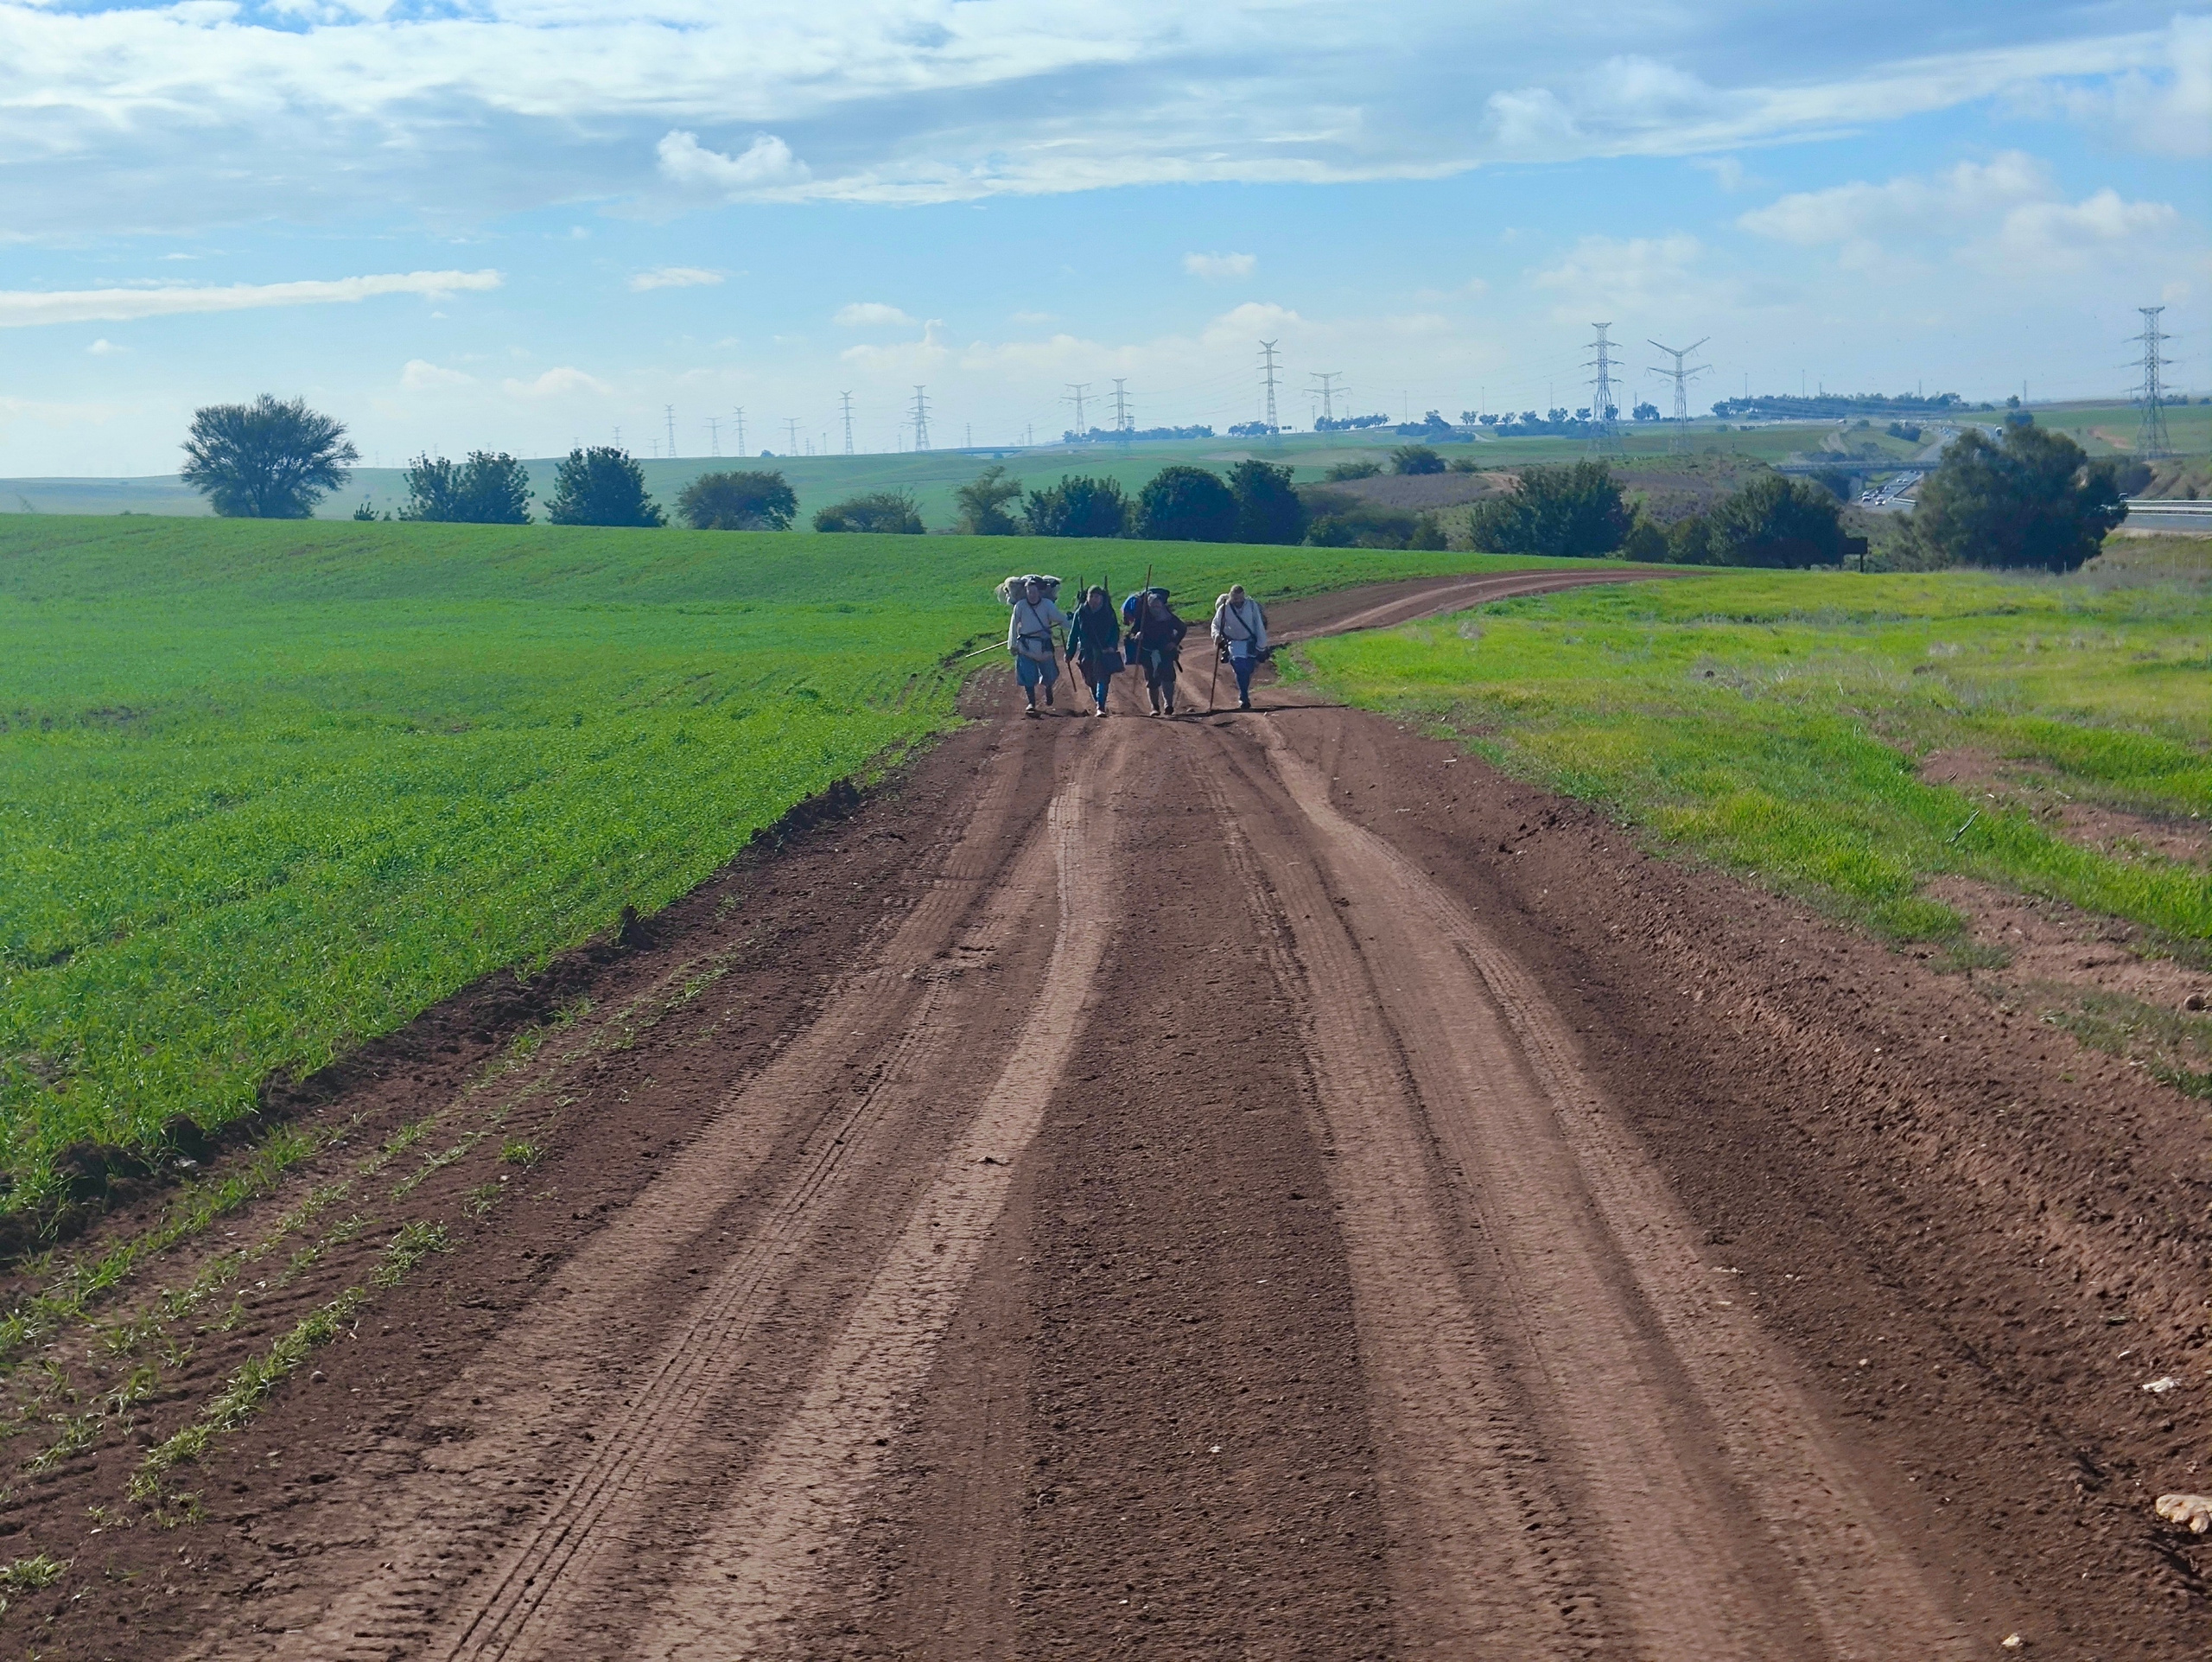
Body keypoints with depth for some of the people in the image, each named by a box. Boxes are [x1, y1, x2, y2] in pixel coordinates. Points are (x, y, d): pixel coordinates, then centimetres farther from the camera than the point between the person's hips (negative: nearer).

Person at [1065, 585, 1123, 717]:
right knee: (1091, 681, 9)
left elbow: (1116, 631, 3)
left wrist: (1112, 646, -15)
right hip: (1087, 653, 3)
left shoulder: (1108, 613, 2)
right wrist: (1069, 652, 5)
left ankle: (1101, 707, -17)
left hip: (1104, 652, -3)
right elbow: (1073, 634, 9)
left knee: (1102, 680, -14)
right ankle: (1100, 705, 27)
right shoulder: (1080, 613, 6)